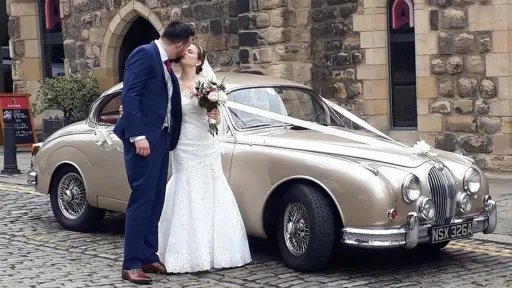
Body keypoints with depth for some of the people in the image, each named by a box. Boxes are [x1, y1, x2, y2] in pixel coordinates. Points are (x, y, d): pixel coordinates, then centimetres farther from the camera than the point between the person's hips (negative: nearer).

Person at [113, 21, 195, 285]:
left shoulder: (166, 64, 16)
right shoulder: (144, 54, -11)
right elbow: (129, 96, -18)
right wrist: (138, 135, -23)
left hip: (160, 138, 9)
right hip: (143, 138, -9)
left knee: (155, 201, 10)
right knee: (141, 200, -9)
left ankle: (148, 257, 17)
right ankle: (131, 264, -5)